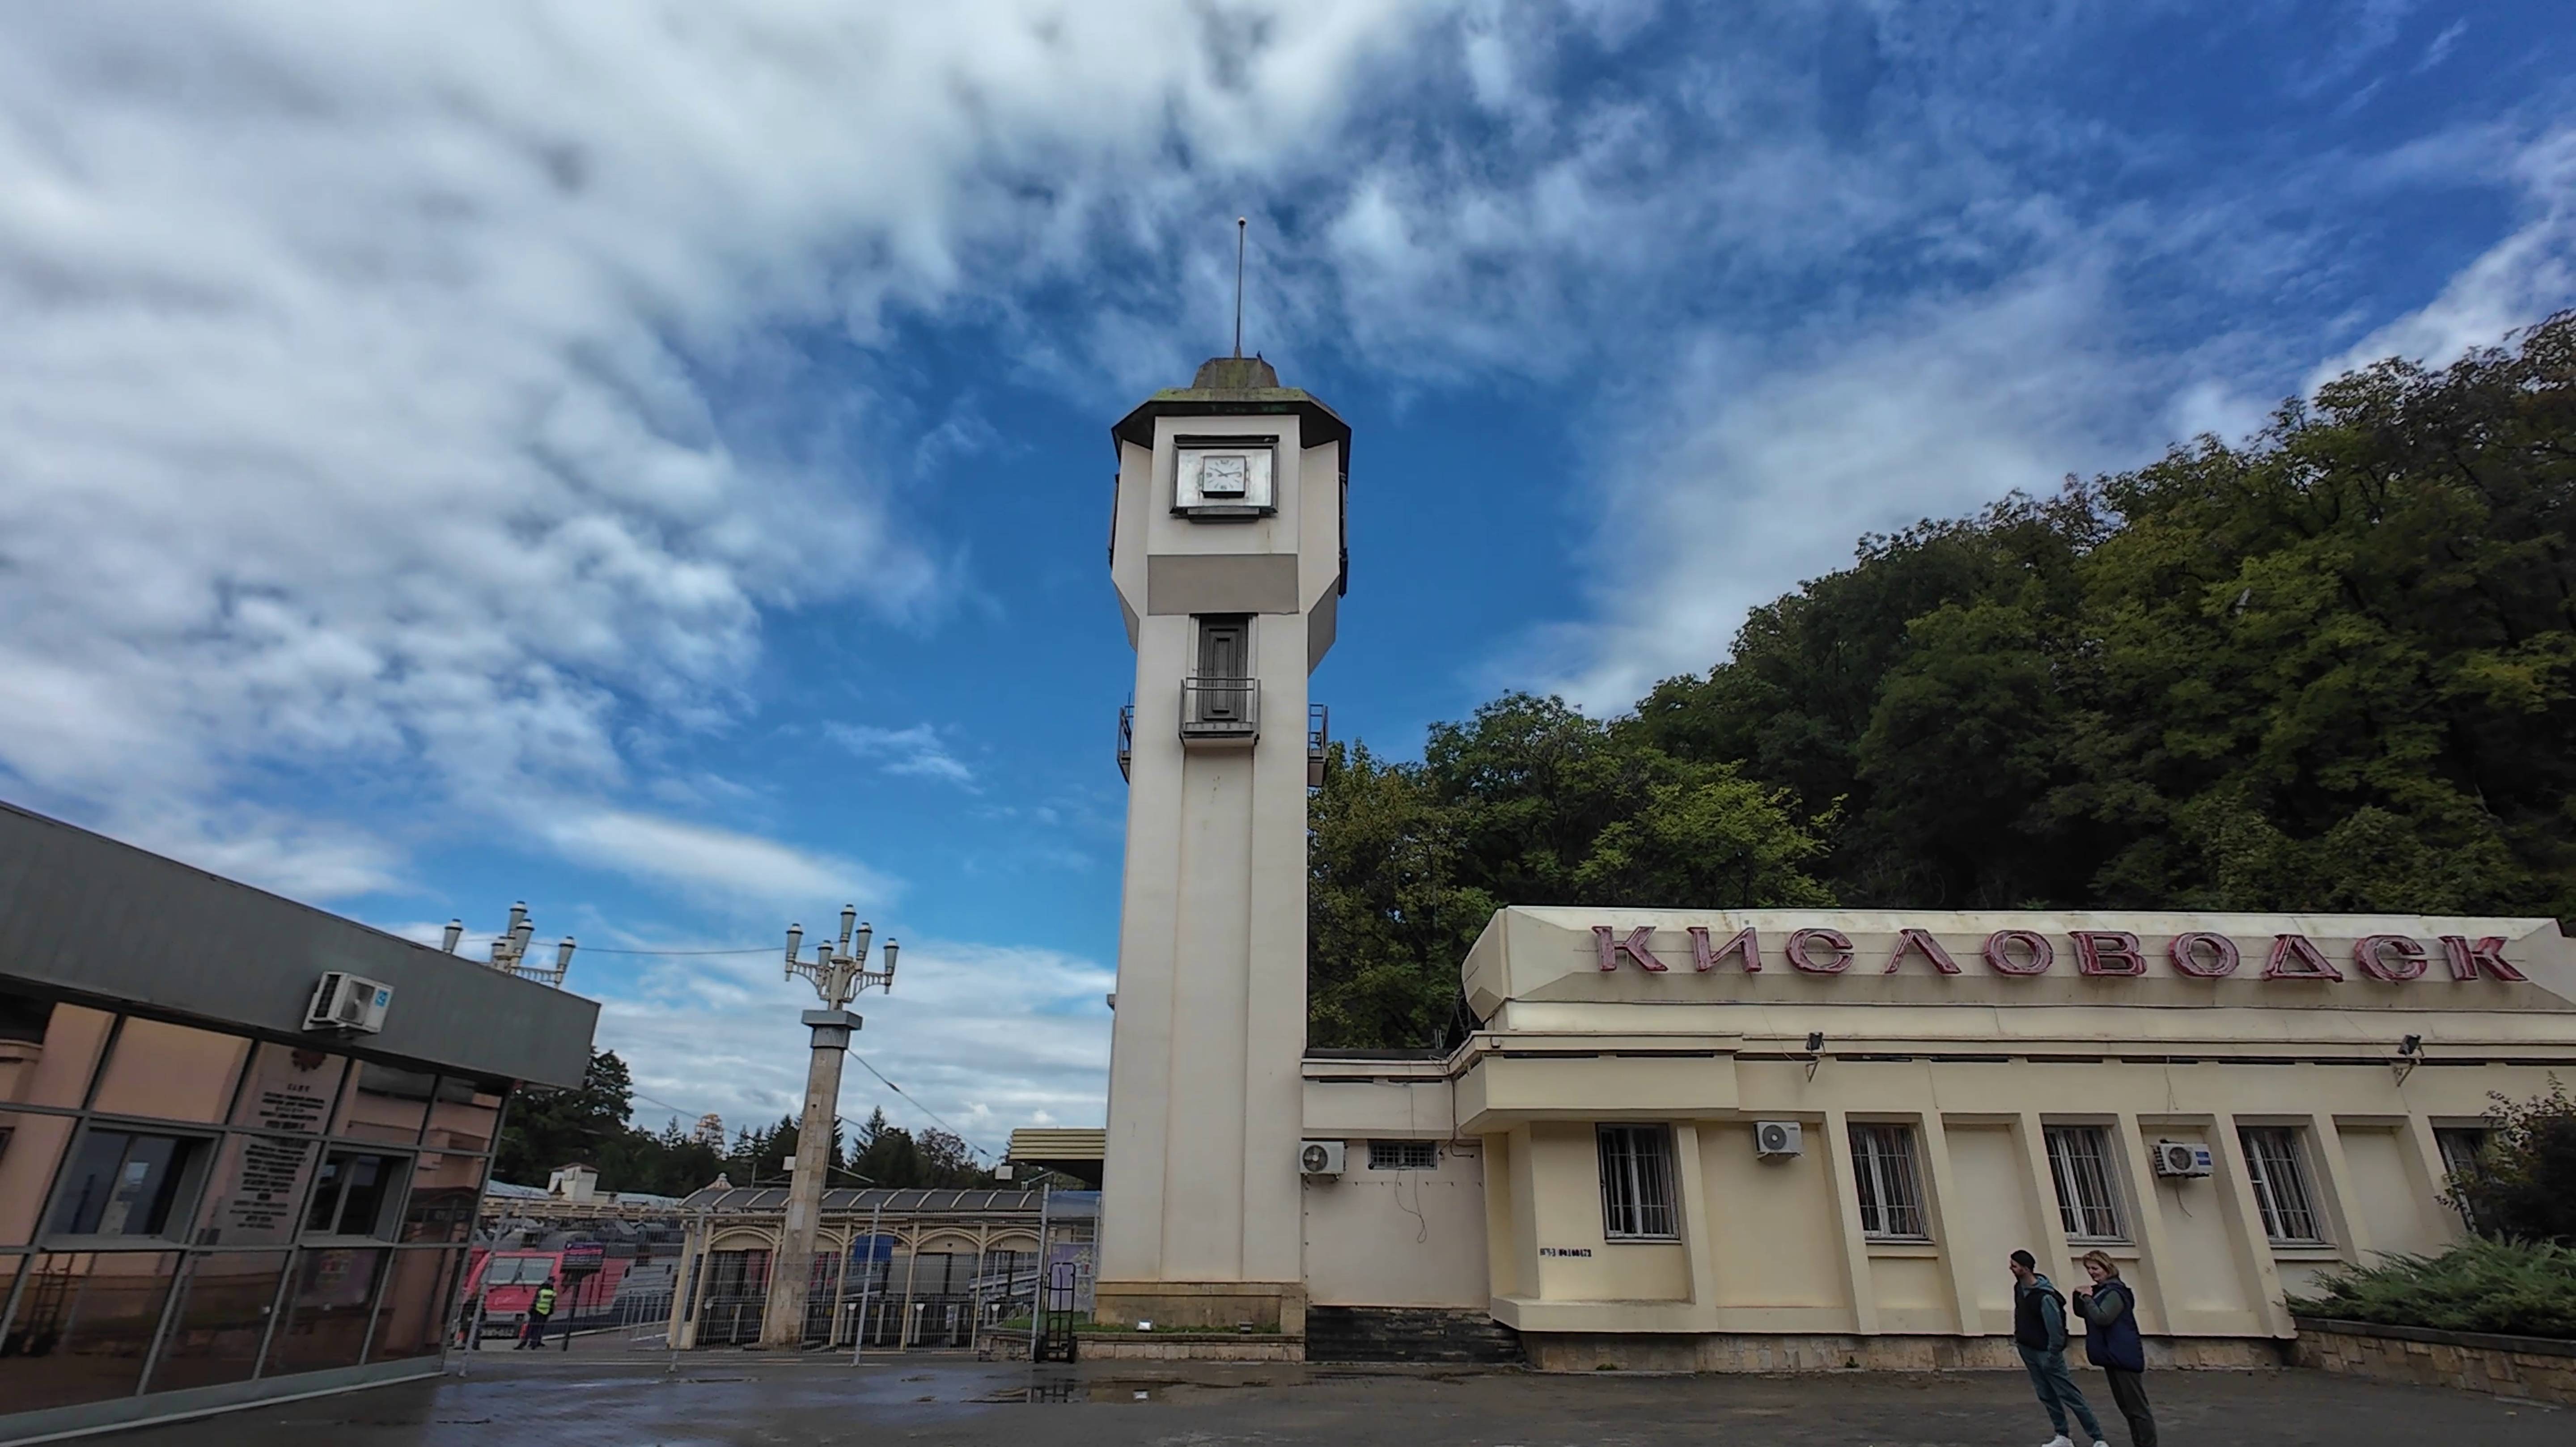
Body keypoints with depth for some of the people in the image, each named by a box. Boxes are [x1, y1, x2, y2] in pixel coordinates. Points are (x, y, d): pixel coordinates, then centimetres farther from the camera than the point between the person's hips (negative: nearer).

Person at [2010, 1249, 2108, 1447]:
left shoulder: (2045, 1298, -27)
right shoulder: (2019, 1288, -1)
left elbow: (2056, 1331, -22)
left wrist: (2051, 1358, -16)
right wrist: (2017, 1336, 13)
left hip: (2045, 1353, -8)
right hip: (2027, 1350, 8)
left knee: (2070, 1396, -1)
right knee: (2046, 1396, 14)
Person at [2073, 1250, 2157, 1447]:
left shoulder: (2115, 1293, -18)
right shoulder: (2100, 1290, 11)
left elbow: (2102, 1318, -26)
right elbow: (2082, 1312, 14)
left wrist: (2088, 1298, -17)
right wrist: (2079, 1296, -2)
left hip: (2125, 1357, -10)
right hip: (2112, 1357, 10)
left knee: (2137, 1406, -4)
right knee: (2125, 1405, 17)